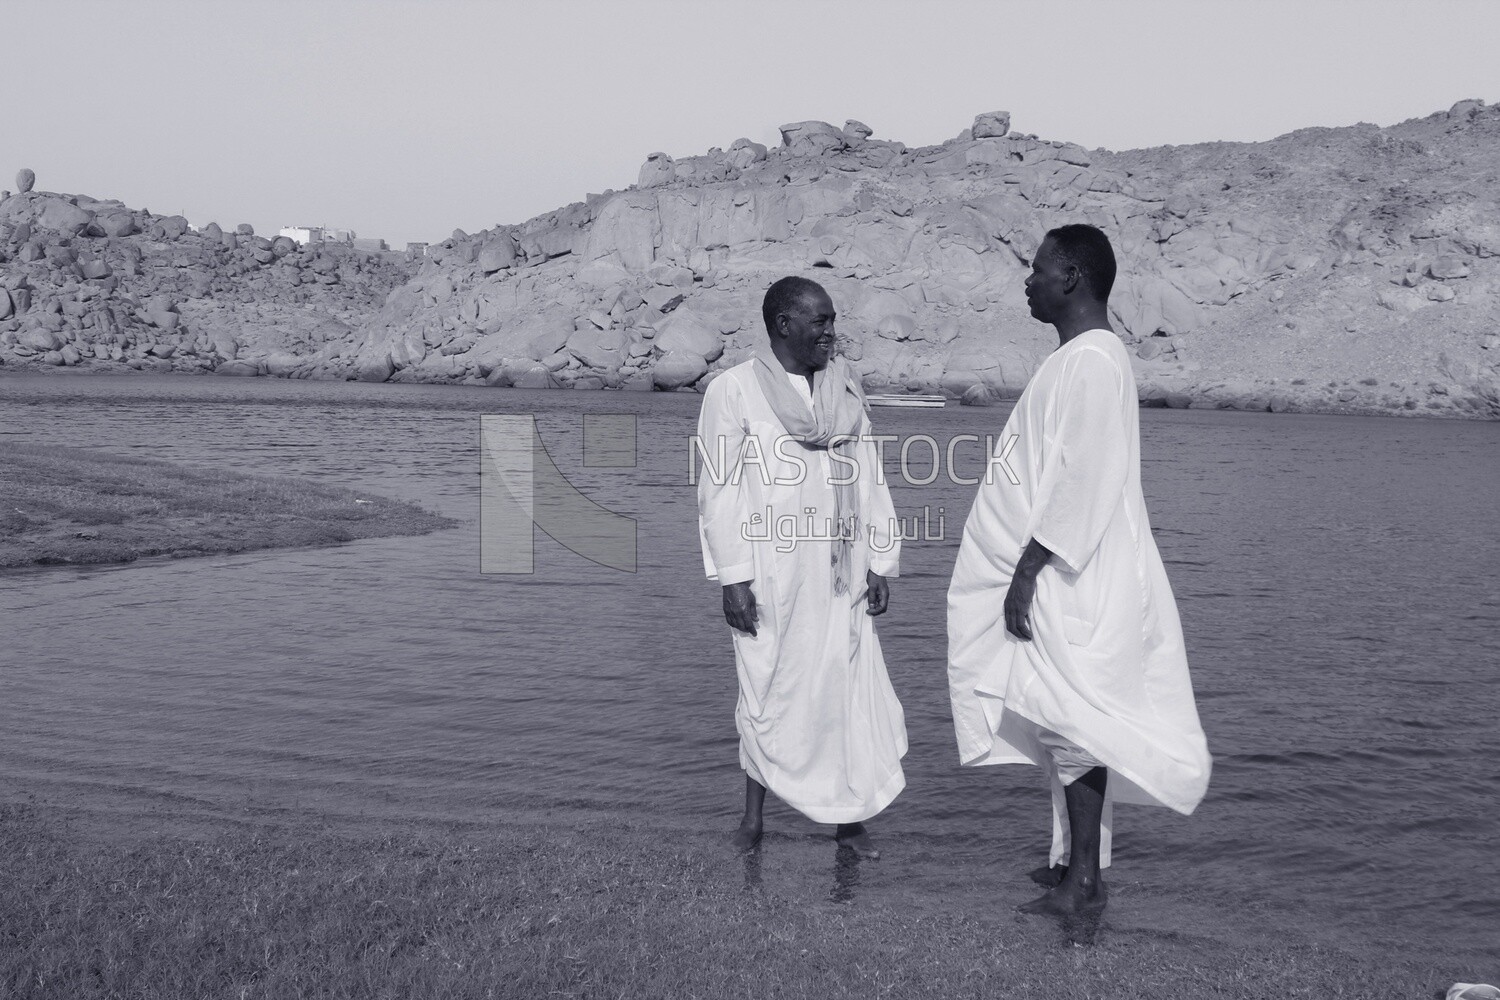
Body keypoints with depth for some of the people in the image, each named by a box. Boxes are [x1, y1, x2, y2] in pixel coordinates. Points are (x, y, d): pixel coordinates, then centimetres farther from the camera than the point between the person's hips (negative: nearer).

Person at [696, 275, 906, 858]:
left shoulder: (845, 385, 8)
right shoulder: (733, 391, -6)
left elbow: (867, 476, 10)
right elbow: (720, 488, -6)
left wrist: (879, 563, 7)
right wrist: (734, 577, -11)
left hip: (837, 572, 4)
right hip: (770, 574, -4)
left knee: (850, 686, 4)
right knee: (768, 689, 6)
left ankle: (851, 818, 16)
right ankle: (753, 818, 21)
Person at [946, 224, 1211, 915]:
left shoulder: (1091, 361, -16)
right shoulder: (1081, 357, 15)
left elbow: (1081, 477, -23)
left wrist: (1029, 568, -22)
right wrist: (1027, 568, 21)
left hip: (1071, 580, -10)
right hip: (1067, 578, 10)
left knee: (1074, 724, -5)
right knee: (1073, 725, 15)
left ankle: (1084, 883, 1)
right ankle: (1077, 859, 24)